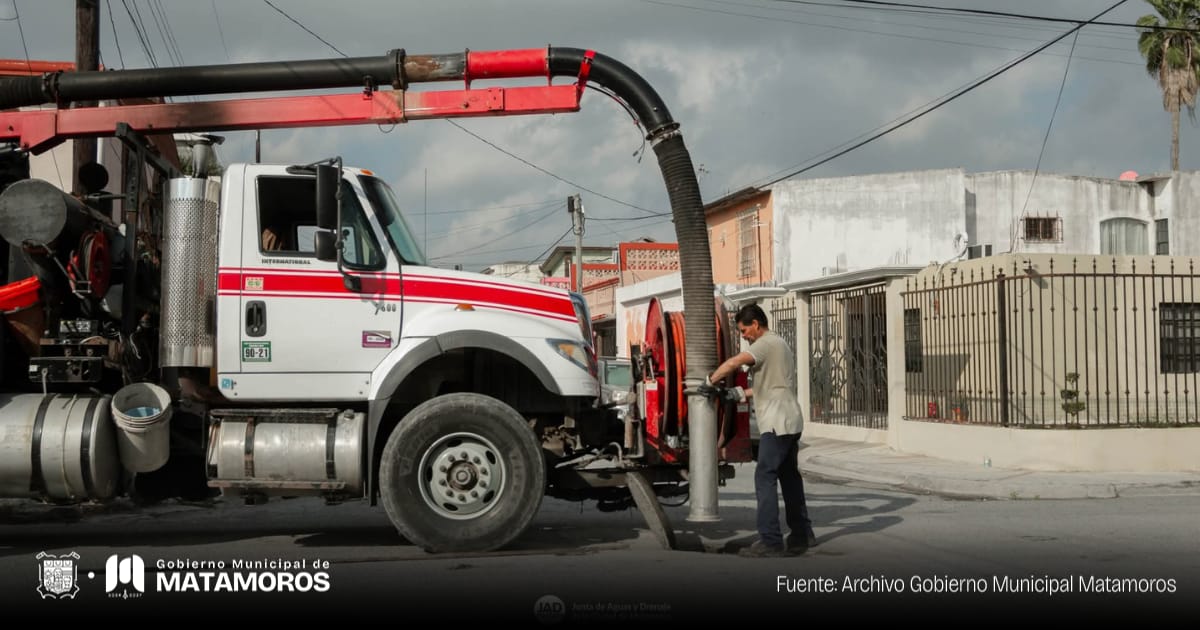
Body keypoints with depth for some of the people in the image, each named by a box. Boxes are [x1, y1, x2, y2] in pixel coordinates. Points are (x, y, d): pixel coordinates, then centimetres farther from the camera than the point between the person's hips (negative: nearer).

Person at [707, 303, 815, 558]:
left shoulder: (767, 343, -10)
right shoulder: (780, 344, 22)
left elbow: (734, 363, -24)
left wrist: (711, 381, -9)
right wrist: (738, 393, 16)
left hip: (777, 424, -10)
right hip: (790, 423, 10)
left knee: (765, 478, -11)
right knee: (789, 477, 16)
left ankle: (770, 541, -14)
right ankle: (802, 534, 23)